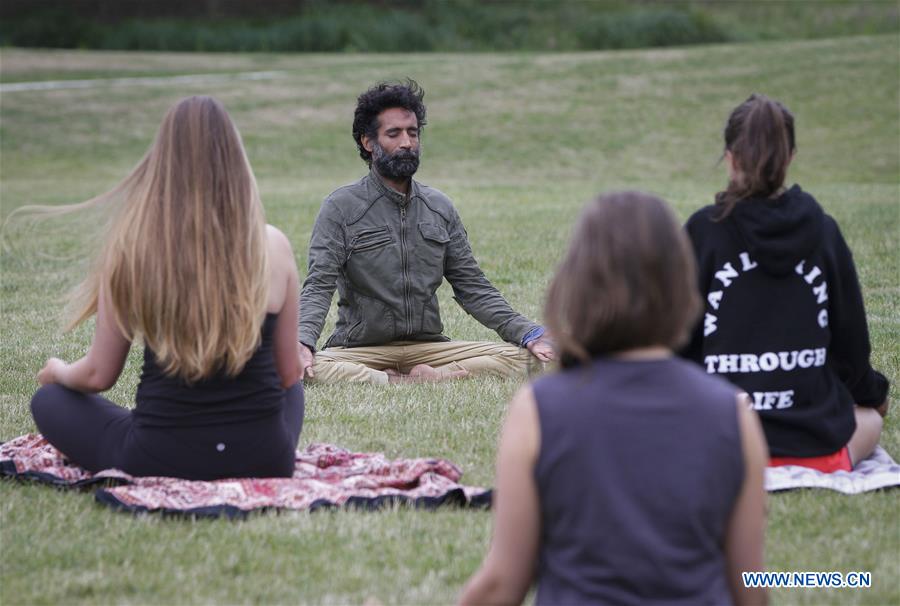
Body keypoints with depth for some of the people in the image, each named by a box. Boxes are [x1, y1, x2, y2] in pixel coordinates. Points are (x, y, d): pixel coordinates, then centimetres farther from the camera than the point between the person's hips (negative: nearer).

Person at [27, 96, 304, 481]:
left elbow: (98, 376, 0)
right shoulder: (272, 247, -5)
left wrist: (57, 371, 24)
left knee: (49, 401, 22)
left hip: (160, 462, -2)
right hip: (263, 461, 3)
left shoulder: (130, 247, -8)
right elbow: (288, 374, 5)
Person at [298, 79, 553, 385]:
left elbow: (473, 288, 12)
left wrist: (529, 334, -3)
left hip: (428, 346, 4)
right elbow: (318, 286, -11)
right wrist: (302, 343, -32)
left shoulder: (439, 208, 11)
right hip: (361, 349, -4)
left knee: (517, 358, -18)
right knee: (312, 369, -36)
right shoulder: (341, 208, -2)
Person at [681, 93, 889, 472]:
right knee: (869, 419, 34)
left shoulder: (704, 231, -7)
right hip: (815, 446, 2)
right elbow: (851, 337, 8)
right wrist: (872, 393, 30)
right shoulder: (823, 231, -1)